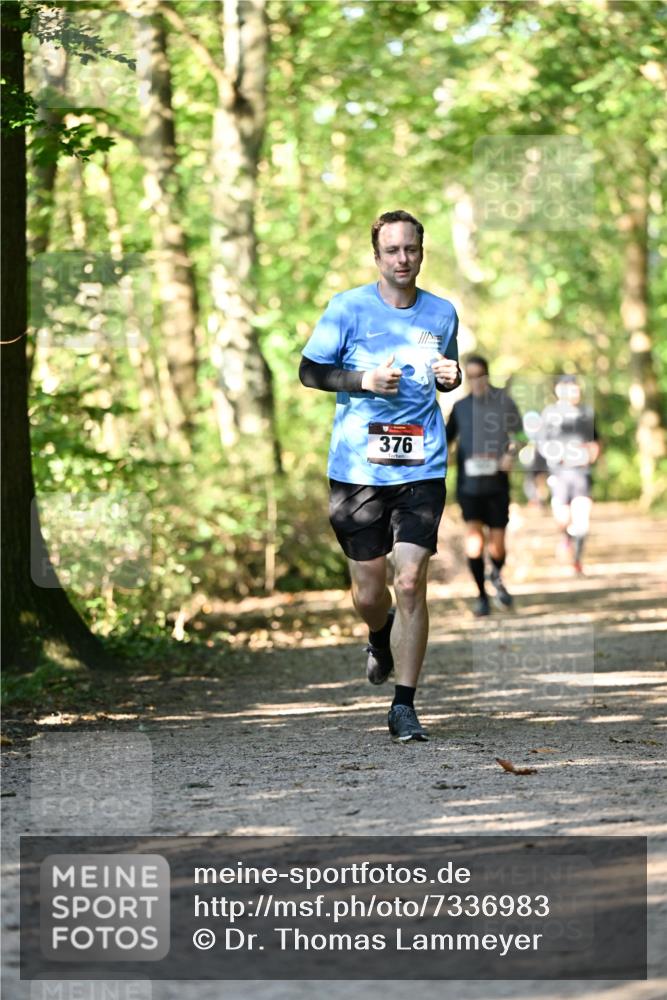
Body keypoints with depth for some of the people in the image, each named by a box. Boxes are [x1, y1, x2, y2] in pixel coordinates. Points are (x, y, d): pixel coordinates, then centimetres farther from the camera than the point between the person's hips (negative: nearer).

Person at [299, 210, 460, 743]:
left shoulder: (442, 313, 8)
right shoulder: (349, 307, -1)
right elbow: (309, 370, 2)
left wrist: (450, 376, 0)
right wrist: (364, 380, -13)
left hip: (421, 469, 1)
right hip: (357, 467, -1)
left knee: (411, 583, -10)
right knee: (369, 591, 7)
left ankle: (404, 707, -1)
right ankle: (381, 640, 44)